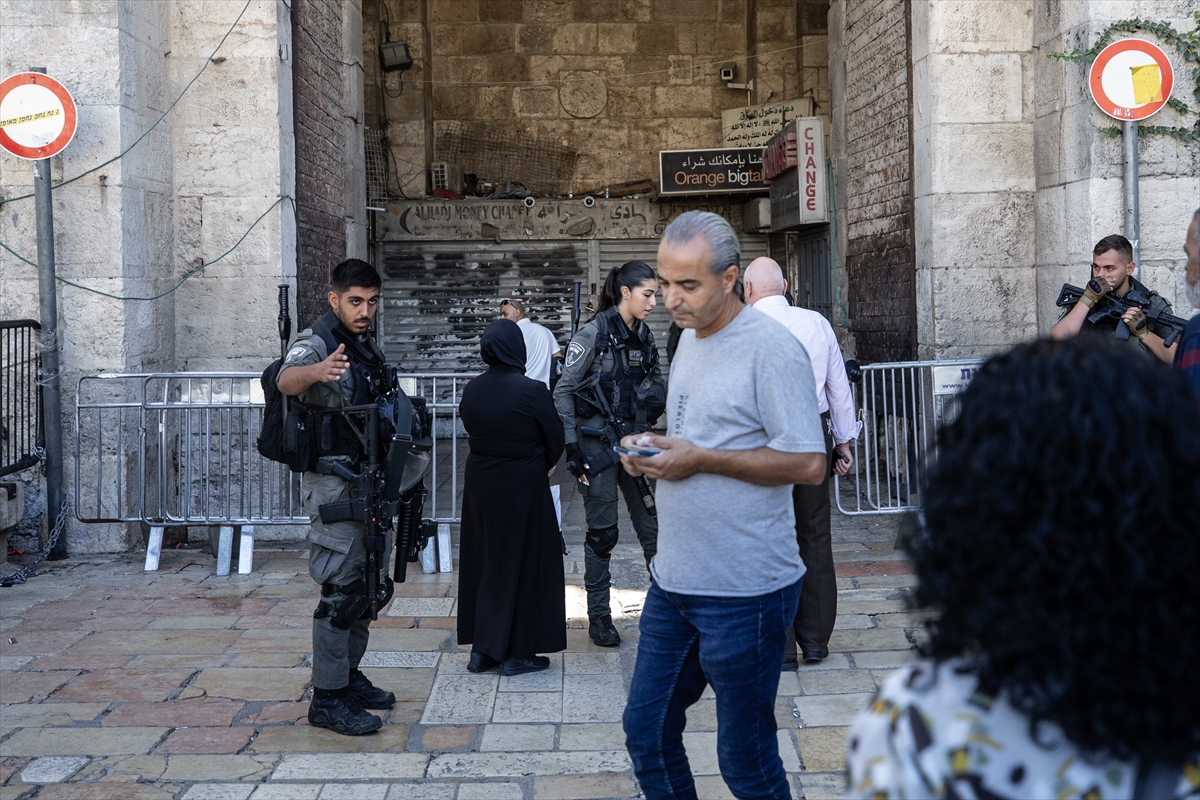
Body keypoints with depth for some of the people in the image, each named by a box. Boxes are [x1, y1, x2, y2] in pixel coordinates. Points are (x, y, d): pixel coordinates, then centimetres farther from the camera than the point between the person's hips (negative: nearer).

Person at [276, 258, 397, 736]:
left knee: (367, 586, 15)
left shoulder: (369, 347, 12)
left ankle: (349, 677, 28)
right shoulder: (315, 342, -13)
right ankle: (327, 699, 0)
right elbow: (286, 380, -36)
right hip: (335, 486, -8)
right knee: (341, 589, -8)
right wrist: (317, 371, -59)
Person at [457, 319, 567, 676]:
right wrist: (542, 467, 11)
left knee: (483, 562, 15)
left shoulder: (471, 390, -4)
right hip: (522, 487, -5)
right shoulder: (531, 391, -18)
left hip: (479, 483, 5)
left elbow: (471, 430, 6)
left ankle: (482, 649, 22)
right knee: (522, 563, 7)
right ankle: (517, 653, 14)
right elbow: (555, 440, -9)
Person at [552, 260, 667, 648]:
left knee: (654, 525, 4)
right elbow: (563, 391, -10)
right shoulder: (595, 332, -11)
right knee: (602, 532, 3)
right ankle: (599, 616, 16)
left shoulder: (644, 336, 8)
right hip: (598, 444, -5)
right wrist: (571, 447, -13)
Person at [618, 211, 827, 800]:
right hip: (673, 579, 8)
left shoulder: (770, 348, -15)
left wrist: (701, 459, -20)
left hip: (744, 593, -8)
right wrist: (653, 447, 2)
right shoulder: (690, 336, 12)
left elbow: (808, 463, -20)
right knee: (647, 733, 16)